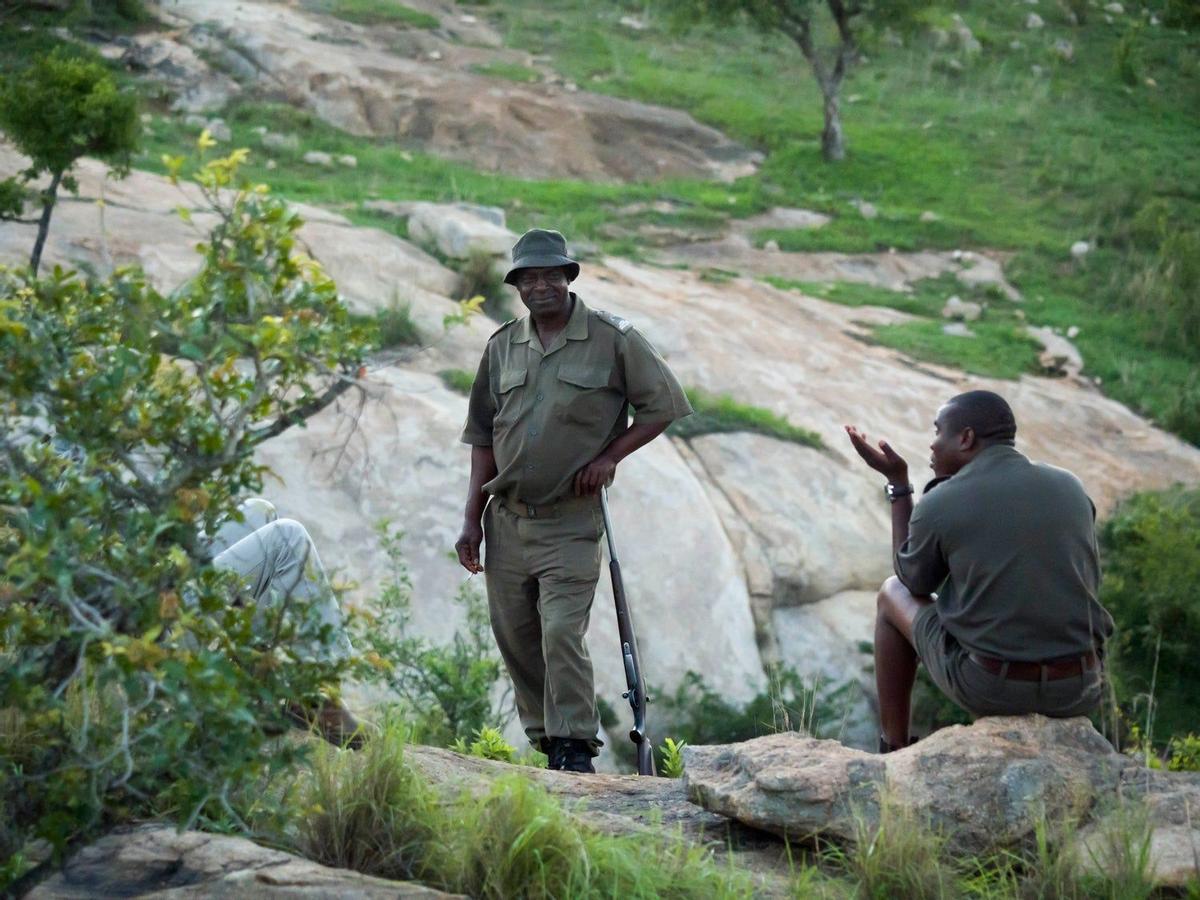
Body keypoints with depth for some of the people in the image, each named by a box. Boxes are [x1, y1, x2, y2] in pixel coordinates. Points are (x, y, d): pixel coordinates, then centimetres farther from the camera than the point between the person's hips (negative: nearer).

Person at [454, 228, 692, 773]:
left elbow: (664, 405, 4)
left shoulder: (613, 339, -2)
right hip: (505, 519, 5)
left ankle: (576, 750, -8)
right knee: (514, 640, 7)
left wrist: (610, 455, -7)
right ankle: (545, 745, 18)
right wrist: (472, 517, 9)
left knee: (562, 634, -15)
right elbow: (483, 437, 14)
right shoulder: (503, 346, 11)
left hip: (570, 520, -5)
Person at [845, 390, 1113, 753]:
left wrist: (896, 481, 16)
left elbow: (915, 584, 12)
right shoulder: (1070, 488, 5)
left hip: (988, 685, -3)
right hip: (1077, 688, 3)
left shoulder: (937, 507, -7)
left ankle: (892, 752, 33)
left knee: (893, 594, 26)